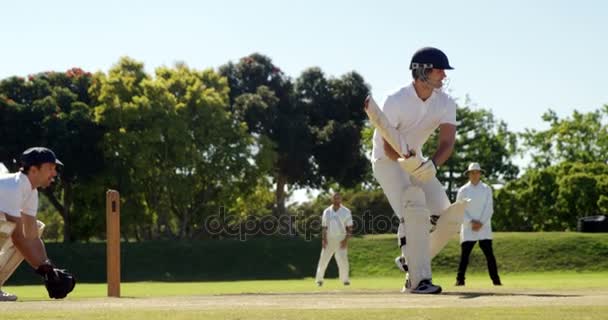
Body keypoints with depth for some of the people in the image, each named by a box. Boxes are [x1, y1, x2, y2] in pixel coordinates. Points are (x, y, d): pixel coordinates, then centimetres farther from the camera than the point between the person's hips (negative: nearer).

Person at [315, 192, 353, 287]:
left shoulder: (346, 212, 0)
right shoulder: (327, 212, 8)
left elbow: (350, 227, -2)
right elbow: (324, 227, 10)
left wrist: (346, 239, -14)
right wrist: (323, 239, -4)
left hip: (341, 240, -2)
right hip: (329, 239, 2)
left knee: (343, 260, -10)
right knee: (323, 259, -1)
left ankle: (345, 279, 6)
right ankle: (319, 279, 11)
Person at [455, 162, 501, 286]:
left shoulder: (486, 189, 6)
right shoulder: (463, 190, 4)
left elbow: (489, 209, -1)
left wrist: (481, 223, -14)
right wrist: (471, 222, -14)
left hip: (484, 228, 0)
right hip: (468, 229, 0)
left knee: (489, 254, -5)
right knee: (464, 255, -5)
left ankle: (496, 280, -2)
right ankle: (460, 280, -1)